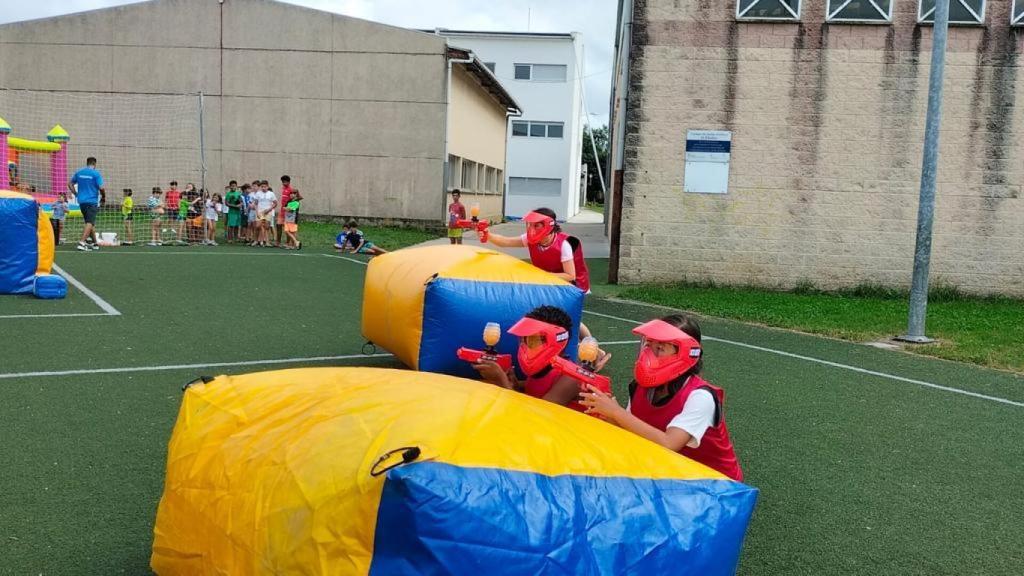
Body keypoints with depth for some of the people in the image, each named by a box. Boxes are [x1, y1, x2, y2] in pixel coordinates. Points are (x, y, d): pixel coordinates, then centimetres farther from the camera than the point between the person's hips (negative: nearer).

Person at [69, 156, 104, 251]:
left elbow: (70, 184, 14)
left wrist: (76, 194, 18)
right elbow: (101, 187, -15)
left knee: (90, 222, 17)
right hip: (92, 201, -6)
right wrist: (104, 192, 5)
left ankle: (95, 243, 23)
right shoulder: (96, 173, -8)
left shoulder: (79, 172, 9)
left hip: (81, 201, 6)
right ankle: (82, 243, -20)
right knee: (90, 223, -8)